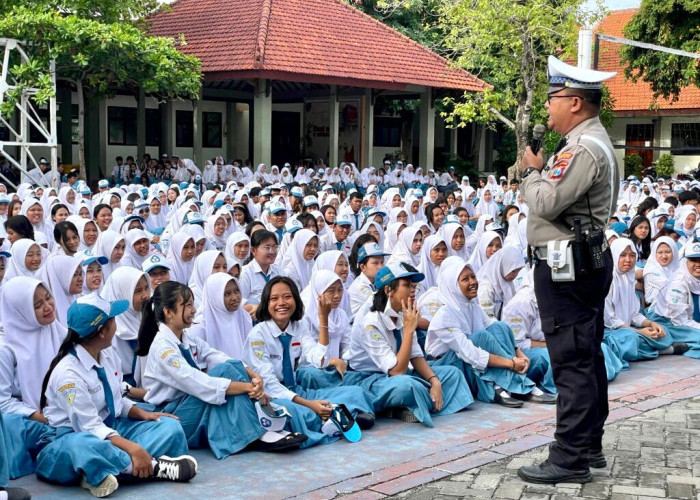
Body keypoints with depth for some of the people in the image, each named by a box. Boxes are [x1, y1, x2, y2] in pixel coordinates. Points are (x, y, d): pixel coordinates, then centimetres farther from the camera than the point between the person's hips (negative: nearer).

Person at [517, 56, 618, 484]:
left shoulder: (583, 148, -19)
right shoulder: (590, 142, 16)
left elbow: (546, 202, -24)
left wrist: (532, 170, -7)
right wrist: (538, 171, 5)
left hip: (567, 266, -11)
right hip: (586, 261, 11)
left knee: (572, 360, -8)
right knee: (587, 356, 16)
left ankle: (570, 459, -3)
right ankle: (589, 445, 26)